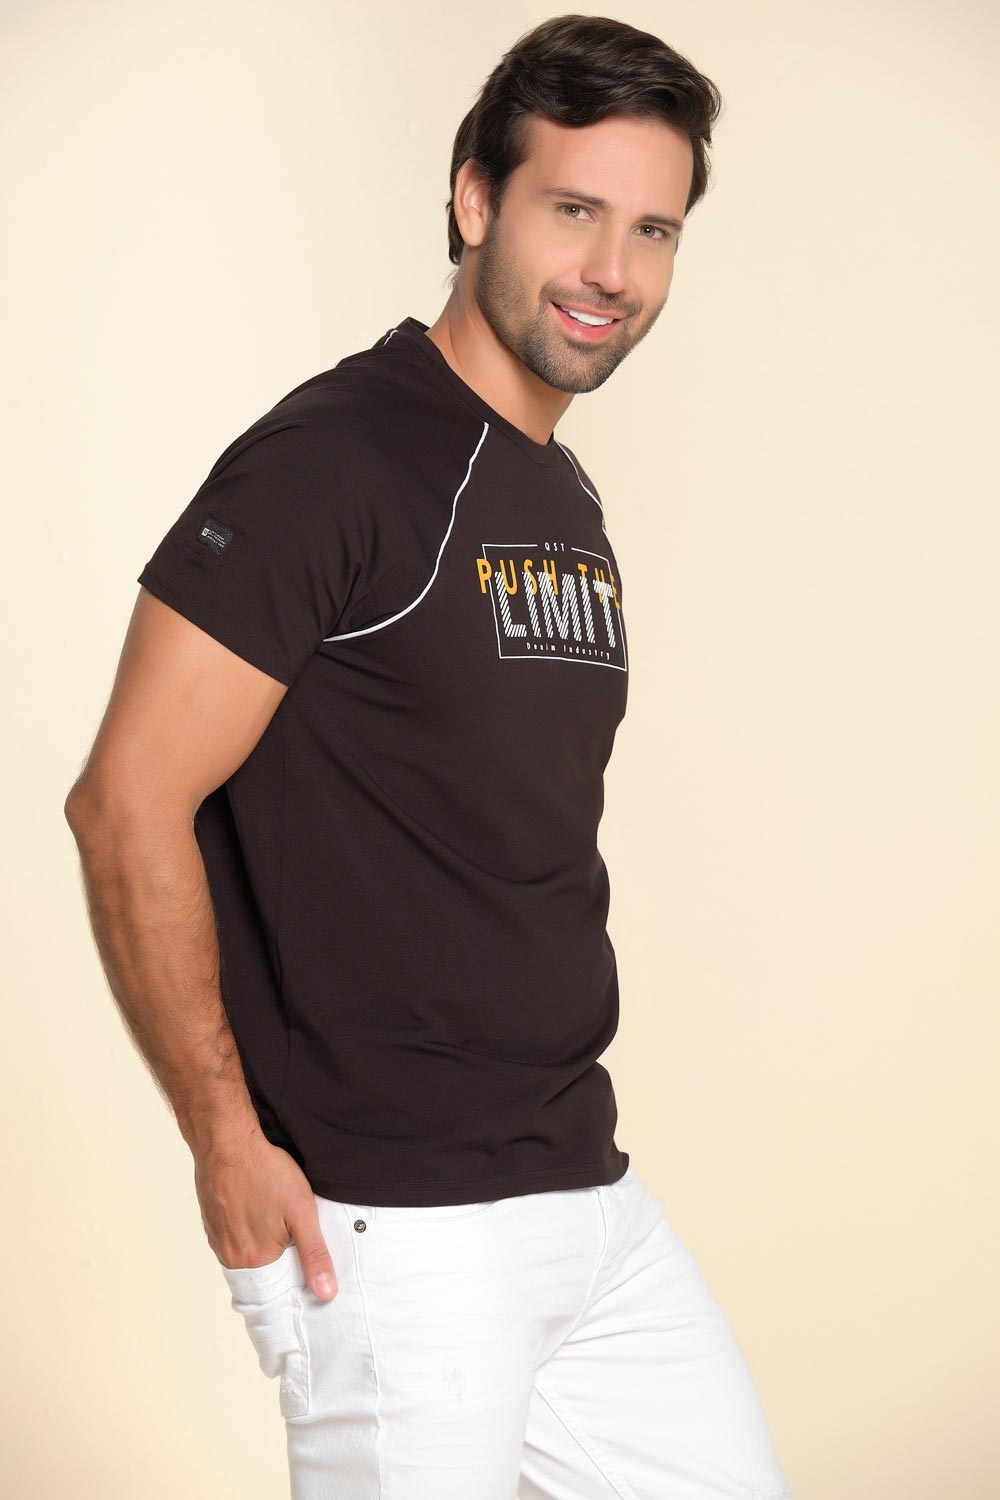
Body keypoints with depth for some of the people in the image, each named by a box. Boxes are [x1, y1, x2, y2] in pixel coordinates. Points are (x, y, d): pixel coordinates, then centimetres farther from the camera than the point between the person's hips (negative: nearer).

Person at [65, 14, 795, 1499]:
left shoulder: (572, 505, 14)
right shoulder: (331, 460, -13)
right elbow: (128, 805, -16)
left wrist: (559, 1131, 18)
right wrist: (228, 1143, -15)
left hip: (591, 1196, 8)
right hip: (392, 1231, -8)